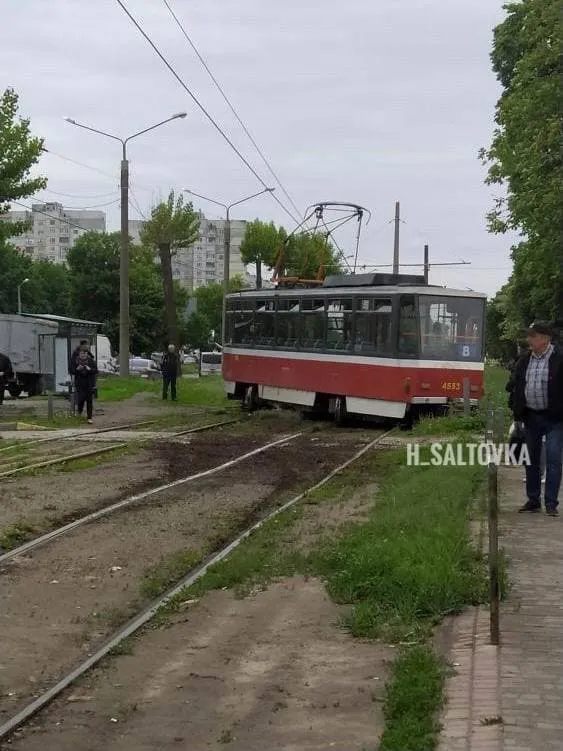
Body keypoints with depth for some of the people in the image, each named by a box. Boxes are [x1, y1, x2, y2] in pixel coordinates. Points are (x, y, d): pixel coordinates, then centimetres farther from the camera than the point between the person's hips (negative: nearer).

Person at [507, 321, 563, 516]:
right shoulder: (524, 361, 8)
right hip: (531, 417, 6)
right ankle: (533, 501, 22)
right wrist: (516, 409, 6)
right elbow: (513, 385, 16)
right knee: (531, 460, 12)